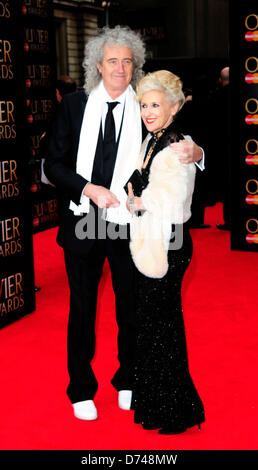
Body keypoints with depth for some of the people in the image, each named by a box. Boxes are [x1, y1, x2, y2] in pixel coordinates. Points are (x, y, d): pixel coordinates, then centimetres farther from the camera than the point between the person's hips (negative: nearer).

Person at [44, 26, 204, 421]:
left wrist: (194, 152, -22)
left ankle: (127, 382, 35)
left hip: (129, 224, 0)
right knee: (82, 307, 13)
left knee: (131, 307, 13)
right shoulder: (74, 105, -1)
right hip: (83, 222, 0)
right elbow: (54, 164, -1)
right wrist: (88, 189, -15)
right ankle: (81, 389, 30)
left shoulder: (145, 109, -2)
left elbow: (173, 153, 1)